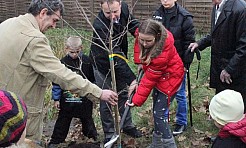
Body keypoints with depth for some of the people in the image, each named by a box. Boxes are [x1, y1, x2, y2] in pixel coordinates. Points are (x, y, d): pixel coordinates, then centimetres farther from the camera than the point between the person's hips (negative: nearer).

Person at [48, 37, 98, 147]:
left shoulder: (86, 61, -5)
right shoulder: (63, 63, -8)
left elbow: (92, 80, 5)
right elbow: (57, 83, -2)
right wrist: (56, 98, -3)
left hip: (84, 98, 1)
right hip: (67, 98, 0)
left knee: (87, 119, 17)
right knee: (63, 121, 12)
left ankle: (94, 138, 34)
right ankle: (55, 141, 23)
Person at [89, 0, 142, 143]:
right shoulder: (100, 25, -37)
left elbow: (135, 26, 2)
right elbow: (115, 56, -39)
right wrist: (132, 79, -40)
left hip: (119, 61, 6)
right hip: (103, 65, -6)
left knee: (123, 93, 18)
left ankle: (127, 125, 36)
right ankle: (109, 133, 20)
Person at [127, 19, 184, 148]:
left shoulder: (163, 52, -38)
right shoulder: (141, 34, -22)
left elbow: (150, 79, -31)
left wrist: (137, 100, -26)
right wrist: (140, 62, -6)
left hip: (169, 77, -8)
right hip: (158, 75, 8)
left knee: (159, 114, -9)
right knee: (156, 111, 18)